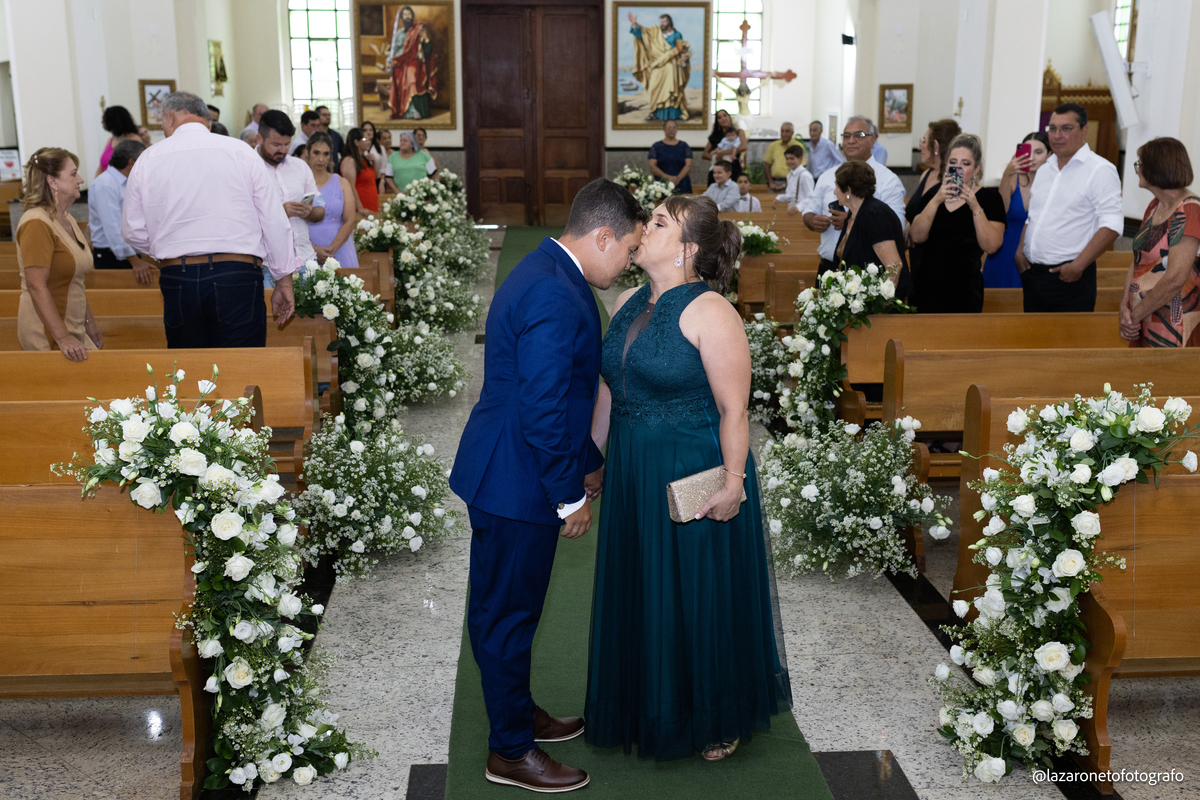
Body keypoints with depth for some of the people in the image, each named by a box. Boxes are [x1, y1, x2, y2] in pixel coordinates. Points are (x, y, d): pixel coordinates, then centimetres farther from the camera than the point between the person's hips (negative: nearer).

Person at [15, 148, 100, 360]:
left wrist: (90, 323, 21)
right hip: (47, 334, -8)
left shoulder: (68, 221, 15)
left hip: (73, 330, 8)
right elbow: (36, 286, -22)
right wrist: (63, 339, -27)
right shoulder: (37, 224, -14)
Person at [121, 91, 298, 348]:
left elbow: (133, 232, 12)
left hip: (177, 279, 2)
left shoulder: (148, 160, 7)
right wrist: (284, 281, 10)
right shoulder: (241, 152, 4)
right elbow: (275, 223, 3)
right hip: (237, 277, -1)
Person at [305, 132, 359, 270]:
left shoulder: (342, 183, 12)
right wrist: (314, 248, -15)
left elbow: (350, 221, 3)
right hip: (308, 253, -2)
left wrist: (332, 248, -11)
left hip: (339, 252, 2)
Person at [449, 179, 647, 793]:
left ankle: (517, 713, 39)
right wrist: (571, 496, -16)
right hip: (516, 481, -10)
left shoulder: (548, 273, 10)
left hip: (507, 472, 10)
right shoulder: (556, 297, -24)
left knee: (507, 609, 22)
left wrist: (590, 463, 22)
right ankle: (510, 752, 20)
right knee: (508, 614, 5)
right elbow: (543, 410, -25)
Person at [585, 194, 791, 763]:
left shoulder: (709, 312, -16)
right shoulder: (627, 304, 6)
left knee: (700, 595, 8)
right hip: (633, 475, 7)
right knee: (640, 593, 17)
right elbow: (608, 390, 13)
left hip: (695, 480, -7)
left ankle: (717, 721, 29)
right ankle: (647, 709, 37)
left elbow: (733, 409, -18)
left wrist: (733, 482, -21)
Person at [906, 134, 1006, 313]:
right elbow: (917, 237, -5)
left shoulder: (988, 197, 1)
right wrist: (936, 201, -15)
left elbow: (991, 246, -12)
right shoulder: (933, 193, 10)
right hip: (925, 284, 3)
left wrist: (975, 207, -19)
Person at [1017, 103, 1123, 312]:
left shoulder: (1100, 170, -7)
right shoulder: (1044, 169, 17)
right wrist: (1020, 250, 9)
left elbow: (1112, 224, -14)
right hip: (1032, 273, 7)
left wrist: (1078, 266, -20)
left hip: (1069, 276, -7)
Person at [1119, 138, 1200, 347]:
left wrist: (1135, 314, -14)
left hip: (1172, 323, -7)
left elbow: (1175, 278, -23)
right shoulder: (1154, 206, 11)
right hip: (1144, 320, 7)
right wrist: (1125, 306, -4)